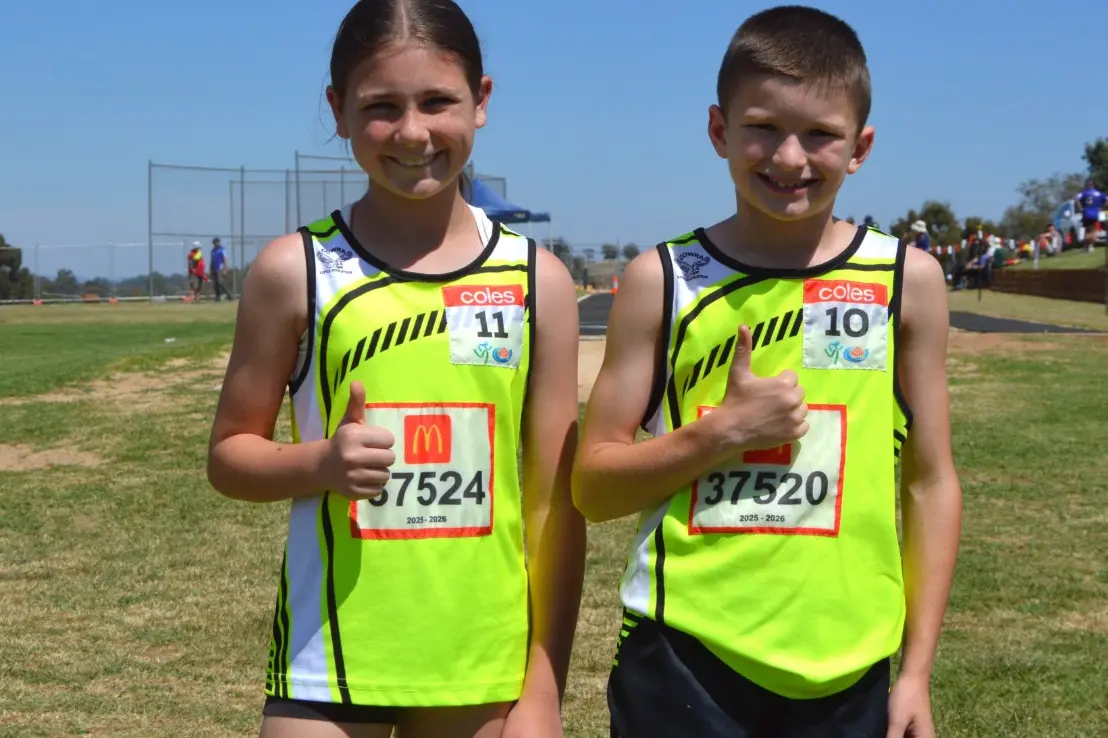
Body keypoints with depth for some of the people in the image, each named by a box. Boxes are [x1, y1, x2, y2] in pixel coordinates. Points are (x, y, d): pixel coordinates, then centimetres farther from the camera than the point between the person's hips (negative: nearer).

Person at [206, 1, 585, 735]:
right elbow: (229, 454, 4)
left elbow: (556, 499, 2)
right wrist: (321, 462, -17)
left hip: (485, 666, 2)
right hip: (331, 657, -1)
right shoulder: (296, 270, -4)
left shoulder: (537, 279, -1)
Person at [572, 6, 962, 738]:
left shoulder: (906, 279, 1)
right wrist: (721, 432, -14)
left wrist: (916, 670, 2)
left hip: (845, 671, 1)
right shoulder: (662, 281, -1)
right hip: (682, 659, -1)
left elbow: (931, 483, 5)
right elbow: (593, 486, 0)